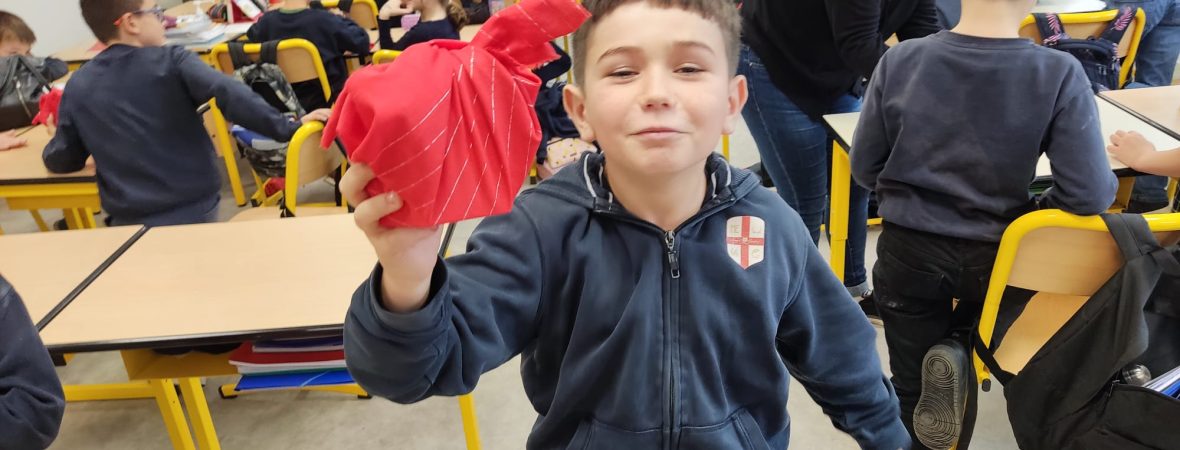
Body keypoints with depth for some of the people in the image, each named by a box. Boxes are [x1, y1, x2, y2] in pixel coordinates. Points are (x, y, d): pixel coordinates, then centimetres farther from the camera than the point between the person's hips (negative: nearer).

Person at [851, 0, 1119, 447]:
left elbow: (865, 168, -4)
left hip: (909, 254, 1)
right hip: (996, 259, 0)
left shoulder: (900, 60, -13)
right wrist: (1032, 213, 4)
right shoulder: (1059, 74, -17)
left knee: (915, 389, 19)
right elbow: (1089, 195, -18)